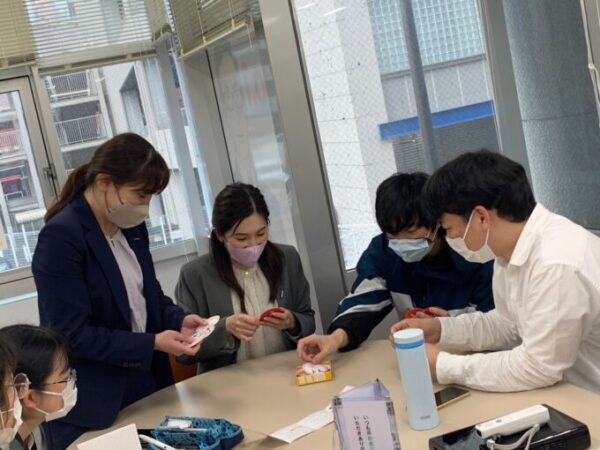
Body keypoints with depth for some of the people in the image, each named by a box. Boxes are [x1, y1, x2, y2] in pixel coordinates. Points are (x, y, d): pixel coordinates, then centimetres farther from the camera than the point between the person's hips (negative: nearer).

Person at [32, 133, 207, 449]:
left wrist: (178, 320, -5)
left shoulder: (132, 226, 4)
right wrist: (153, 344, -23)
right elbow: (71, 335, -23)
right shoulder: (61, 237, -21)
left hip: (145, 386, 8)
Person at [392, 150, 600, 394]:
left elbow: (538, 367, -23)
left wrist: (443, 366, -16)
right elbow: (510, 324, 12)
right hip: (562, 390, 7)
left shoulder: (557, 263, -27)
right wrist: (438, 328, 1)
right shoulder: (512, 247, 0)